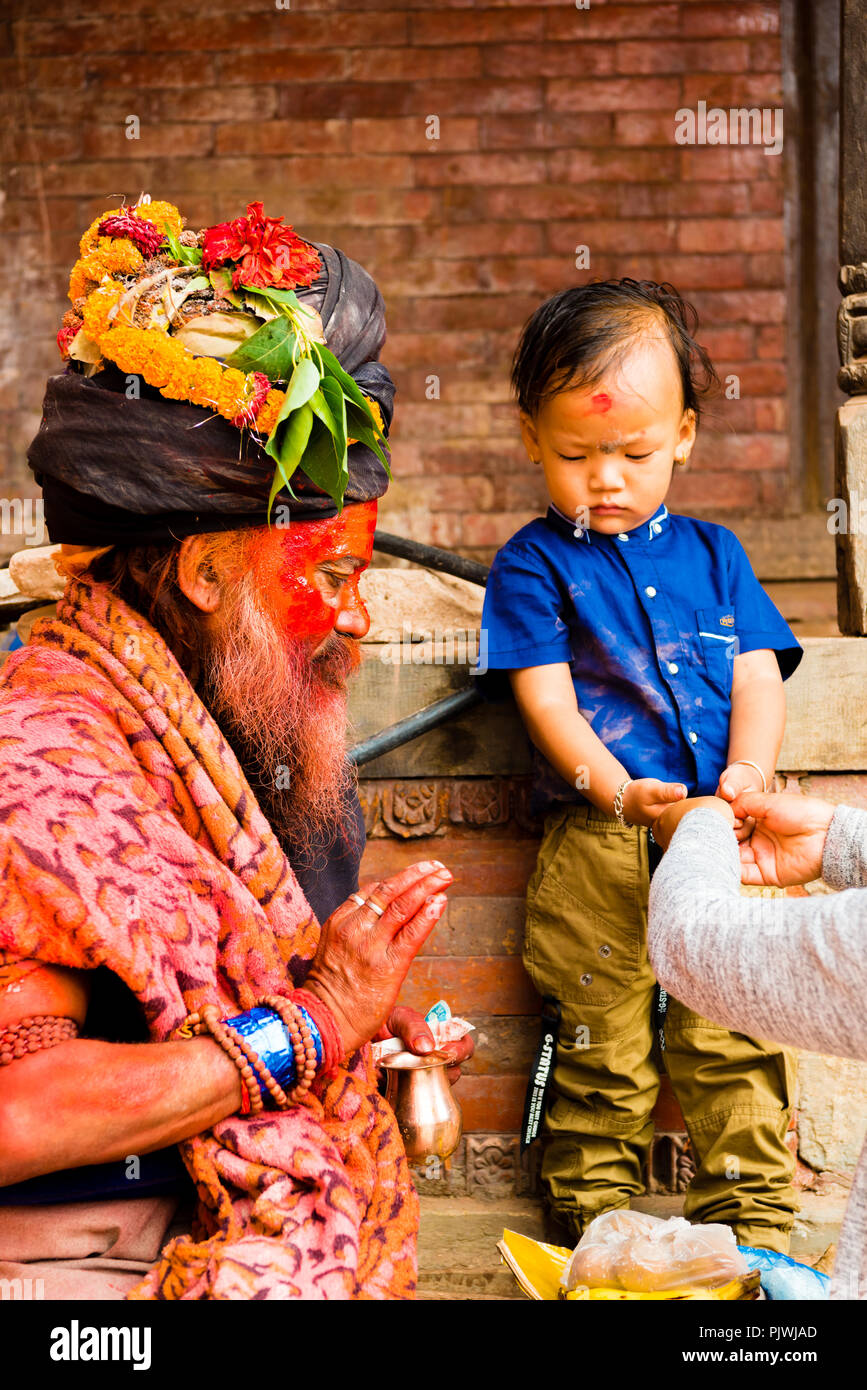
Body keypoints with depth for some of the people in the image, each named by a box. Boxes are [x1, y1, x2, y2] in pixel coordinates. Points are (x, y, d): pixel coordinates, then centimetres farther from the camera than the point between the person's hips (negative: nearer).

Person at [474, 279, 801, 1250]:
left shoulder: (712, 552, 17)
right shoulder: (534, 563, 6)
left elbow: (758, 676, 10)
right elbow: (546, 698, -3)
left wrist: (745, 778, -9)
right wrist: (616, 787, -18)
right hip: (597, 841, -2)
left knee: (735, 1035, 1)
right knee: (602, 1043, 2)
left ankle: (751, 1227, 13)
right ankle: (596, 1223, 17)